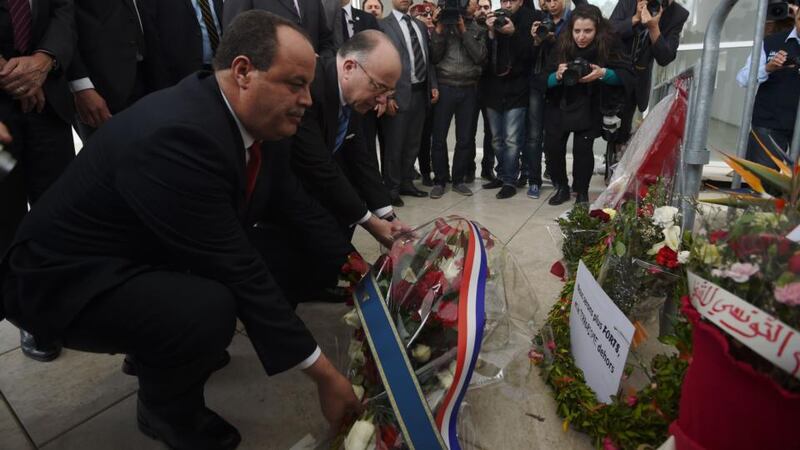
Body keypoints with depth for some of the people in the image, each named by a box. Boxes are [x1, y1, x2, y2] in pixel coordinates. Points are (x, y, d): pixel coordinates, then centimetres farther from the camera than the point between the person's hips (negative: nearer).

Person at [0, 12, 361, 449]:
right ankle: (165, 408, 2)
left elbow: (295, 204, 2)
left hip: (155, 257, 9)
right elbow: (237, 269, -33)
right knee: (210, 309, -34)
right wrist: (323, 372, -26)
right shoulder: (178, 135, -34)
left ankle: (156, 350, 17)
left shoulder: (258, 117, -7)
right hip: (69, 276, -8)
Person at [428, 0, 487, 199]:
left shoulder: (479, 30, 10)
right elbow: (435, 57, -1)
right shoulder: (445, 24, 6)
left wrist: (464, 30, -8)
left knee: (465, 139, 5)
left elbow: (479, 56, -6)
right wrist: (439, 30, -11)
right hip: (445, 87, -1)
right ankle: (439, 180, 11)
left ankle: (459, 179, 17)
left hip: (468, 89, 2)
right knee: (439, 138, 0)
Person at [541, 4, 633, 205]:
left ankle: (582, 192, 9)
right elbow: (545, 79, -11)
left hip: (588, 109, -2)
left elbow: (627, 75, -16)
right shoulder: (562, 45, -14)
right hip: (559, 106, 2)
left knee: (582, 149, -12)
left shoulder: (608, 44, -17)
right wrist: (557, 76, -32)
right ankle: (562, 188, 19)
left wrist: (603, 73, -33)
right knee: (552, 146, -4)